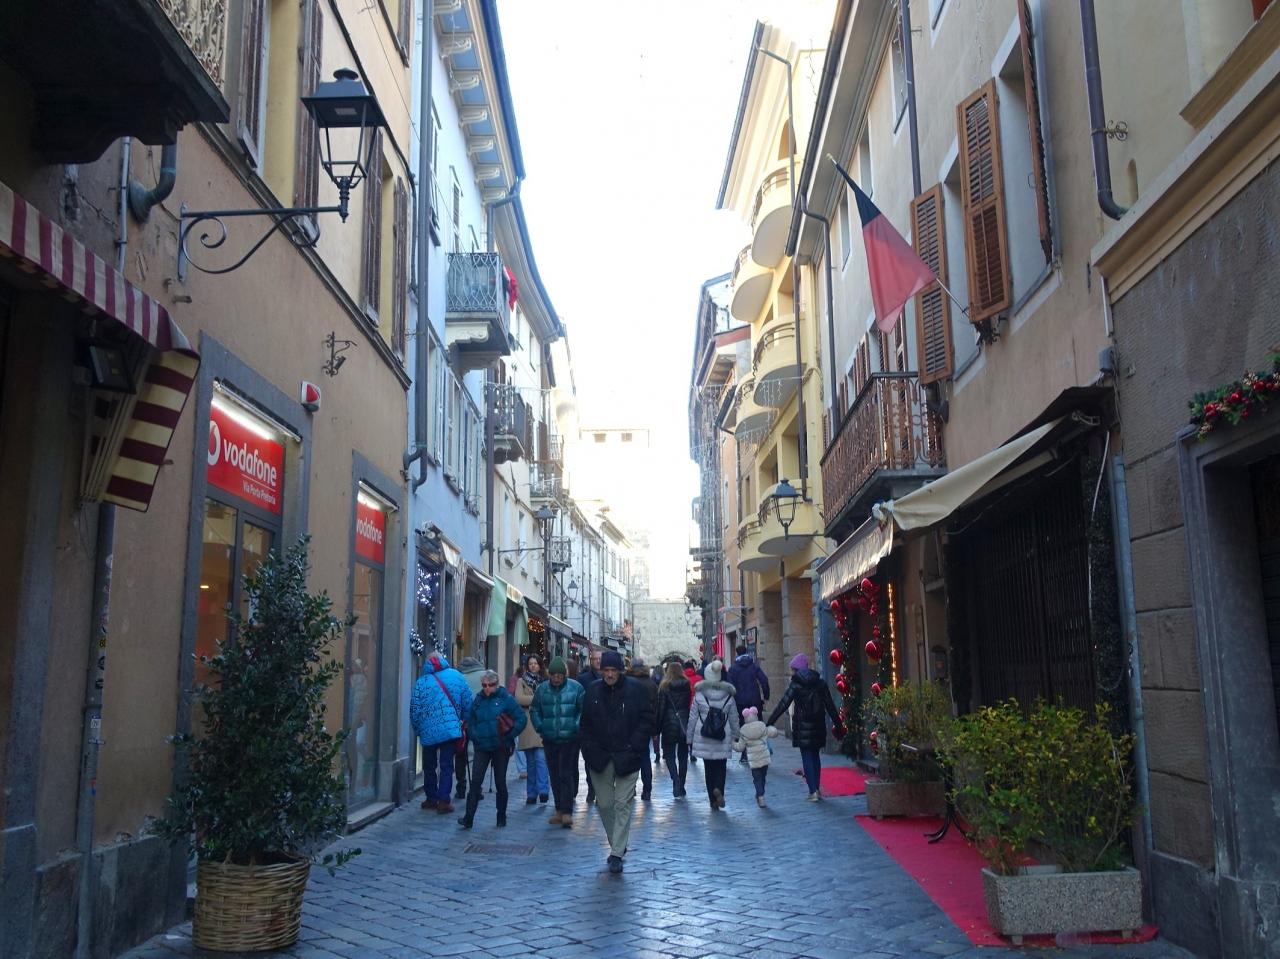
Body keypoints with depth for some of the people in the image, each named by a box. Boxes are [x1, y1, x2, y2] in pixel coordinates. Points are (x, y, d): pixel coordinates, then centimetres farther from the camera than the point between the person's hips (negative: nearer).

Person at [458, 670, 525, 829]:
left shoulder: (506, 699, -5)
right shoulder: (478, 700, 8)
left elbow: (521, 719, -7)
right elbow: (470, 721, 18)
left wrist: (509, 735, -14)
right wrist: (474, 736, 1)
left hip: (501, 748, -2)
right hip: (482, 747, 3)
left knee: (500, 783, 7)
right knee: (475, 782, -7)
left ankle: (501, 817, 20)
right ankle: (468, 817, -7)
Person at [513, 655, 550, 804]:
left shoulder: (545, 681, 12)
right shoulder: (521, 681, 9)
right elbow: (519, 698, -7)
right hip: (528, 727, 0)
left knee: (541, 758, -13)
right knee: (530, 762, 6)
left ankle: (543, 790, -14)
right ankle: (531, 794, 13)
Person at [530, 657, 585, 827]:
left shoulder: (576, 688, -5)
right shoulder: (541, 689, 5)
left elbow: (584, 710, -2)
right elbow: (534, 711, 16)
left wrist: (576, 727, -9)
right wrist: (540, 728, 5)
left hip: (570, 739, -4)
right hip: (549, 740, 4)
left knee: (566, 775, -9)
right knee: (555, 776, 11)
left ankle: (567, 812, -4)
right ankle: (559, 810, 21)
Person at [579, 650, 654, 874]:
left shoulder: (635, 689, -5)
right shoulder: (593, 691, 3)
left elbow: (647, 720, -3)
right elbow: (586, 724, 9)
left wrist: (634, 748, -10)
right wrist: (590, 750, -1)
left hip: (626, 758, -3)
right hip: (600, 758, 3)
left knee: (622, 805, -3)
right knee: (604, 804, 9)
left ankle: (617, 854, 2)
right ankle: (617, 845, 28)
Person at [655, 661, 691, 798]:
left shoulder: (664, 687, -7)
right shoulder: (688, 686, -1)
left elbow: (660, 709, -7)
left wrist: (657, 730, -3)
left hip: (669, 726, -3)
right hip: (684, 725, 3)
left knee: (669, 755, 7)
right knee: (683, 756, 13)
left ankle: (676, 782, -15)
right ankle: (681, 788, 16)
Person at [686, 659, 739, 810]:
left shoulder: (699, 694, -5)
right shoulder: (728, 695, 0)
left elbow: (692, 718, -1)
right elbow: (734, 719, 6)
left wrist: (689, 738, 7)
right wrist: (735, 736, 18)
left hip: (703, 739, 0)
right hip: (723, 739, 1)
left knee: (709, 768, 10)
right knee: (721, 767, 11)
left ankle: (713, 800, 9)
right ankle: (718, 788, -16)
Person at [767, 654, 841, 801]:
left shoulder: (795, 686, -8)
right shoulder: (820, 683, 3)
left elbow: (782, 705, -11)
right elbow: (830, 706, 6)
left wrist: (769, 723, -8)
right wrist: (838, 723, 14)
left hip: (803, 728, -4)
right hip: (818, 727, 4)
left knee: (807, 758, 1)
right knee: (816, 756, 17)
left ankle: (813, 791, -6)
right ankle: (817, 789, 21)